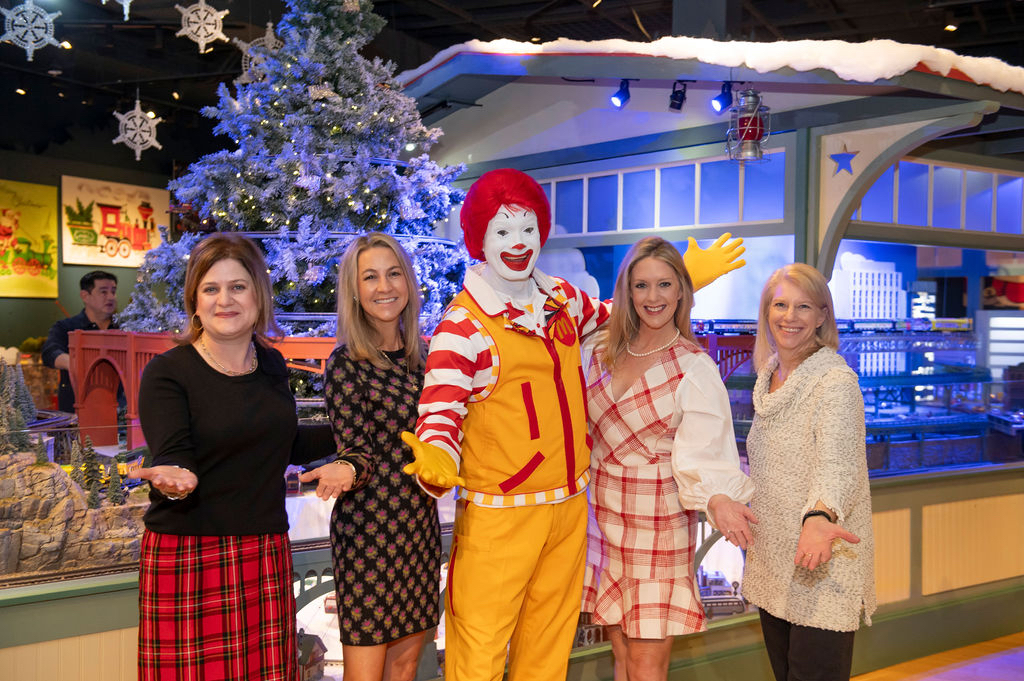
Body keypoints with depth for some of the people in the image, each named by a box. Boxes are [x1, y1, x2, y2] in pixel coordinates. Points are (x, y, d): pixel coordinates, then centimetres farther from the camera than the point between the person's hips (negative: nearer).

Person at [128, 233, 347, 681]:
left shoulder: (271, 365, 10)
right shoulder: (167, 372, -7)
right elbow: (173, 456, -15)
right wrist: (173, 478, -37)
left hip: (267, 555, 5)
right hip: (187, 556, -4)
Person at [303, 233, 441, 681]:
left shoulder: (420, 355, 8)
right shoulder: (346, 363, -10)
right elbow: (357, 450, -10)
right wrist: (346, 471, -30)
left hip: (420, 522, 6)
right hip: (369, 525, -6)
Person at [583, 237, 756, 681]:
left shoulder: (695, 368, -7)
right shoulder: (605, 351, 6)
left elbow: (701, 448, -17)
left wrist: (717, 497, -36)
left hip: (659, 522, -4)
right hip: (603, 514, 4)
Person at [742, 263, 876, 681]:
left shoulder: (837, 382, -15)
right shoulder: (769, 376, 8)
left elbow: (837, 462, -31)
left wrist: (819, 515, -48)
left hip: (823, 568, -7)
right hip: (772, 560, 7)